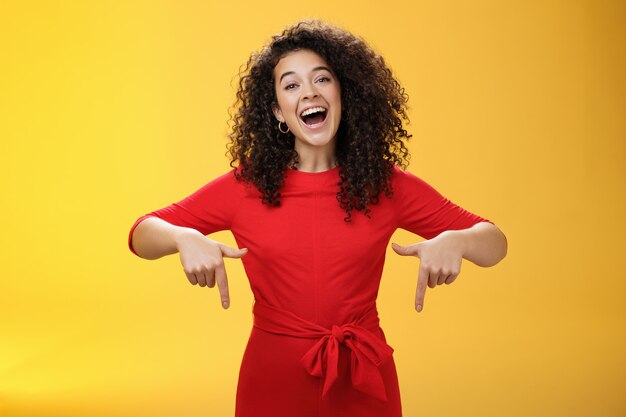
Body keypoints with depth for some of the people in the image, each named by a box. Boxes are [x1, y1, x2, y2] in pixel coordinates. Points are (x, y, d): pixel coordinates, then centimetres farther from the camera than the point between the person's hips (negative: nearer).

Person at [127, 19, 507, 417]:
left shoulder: (388, 184, -5)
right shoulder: (245, 186, -6)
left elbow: (495, 242, -2)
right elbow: (142, 233, -1)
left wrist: (454, 241, -25)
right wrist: (185, 238, -24)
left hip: (363, 382, 1)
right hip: (274, 381, 0)